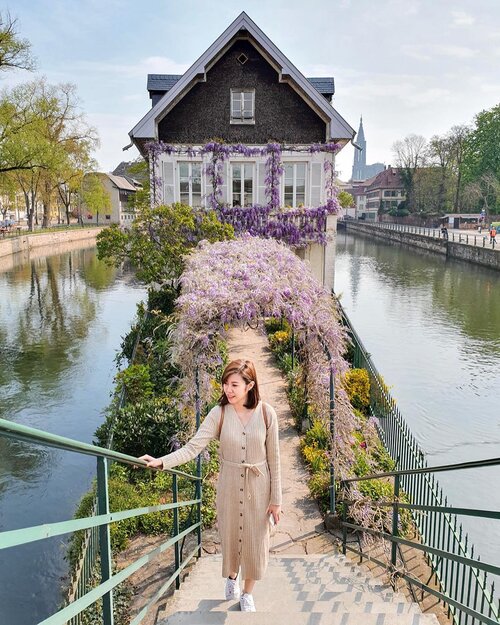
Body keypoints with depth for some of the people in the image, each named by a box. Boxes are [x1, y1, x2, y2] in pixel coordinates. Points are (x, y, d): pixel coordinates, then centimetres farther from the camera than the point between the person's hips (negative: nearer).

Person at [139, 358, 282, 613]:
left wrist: (276, 499, -4)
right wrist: (161, 461, -32)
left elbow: (274, 460, -7)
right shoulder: (219, 413, -13)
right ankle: (231, 576, 50)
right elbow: (192, 447, -18)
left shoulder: (266, 413, -14)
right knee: (230, 536, 16)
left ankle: (247, 592, 37)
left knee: (255, 540, 11)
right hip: (229, 487, 1)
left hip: (258, 488, 0)